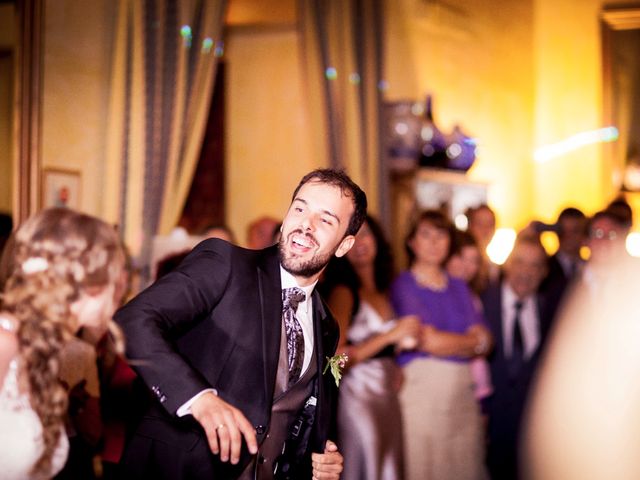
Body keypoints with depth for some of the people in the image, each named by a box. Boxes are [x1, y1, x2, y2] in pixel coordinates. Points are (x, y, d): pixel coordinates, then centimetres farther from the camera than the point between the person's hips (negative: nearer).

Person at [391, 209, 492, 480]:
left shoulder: (458, 287, 17)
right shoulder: (403, 285, 0)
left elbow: (485, 343, 8)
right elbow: (428, 341, -10)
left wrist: (446, 343, -8)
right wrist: (472, 341, 4)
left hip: (462, 391, 5)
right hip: (422, 386, -5)